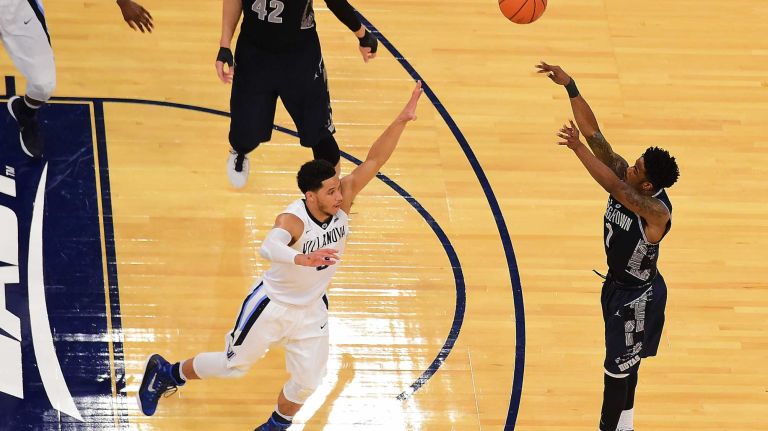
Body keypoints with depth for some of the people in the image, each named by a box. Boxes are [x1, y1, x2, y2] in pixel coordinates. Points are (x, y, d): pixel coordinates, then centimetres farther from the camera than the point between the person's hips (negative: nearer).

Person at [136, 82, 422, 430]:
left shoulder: (343, 200, -18)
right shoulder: (293, 220, -34)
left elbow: (374, 161, -23)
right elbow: (269, 247, -56)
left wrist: (402, 119, -35)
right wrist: (302, 258, -76)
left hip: (311, 309, 5)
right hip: (272, 305, -5)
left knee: (307, 384, 4)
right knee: (234, 365, 13)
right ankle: (166, 372, 39)